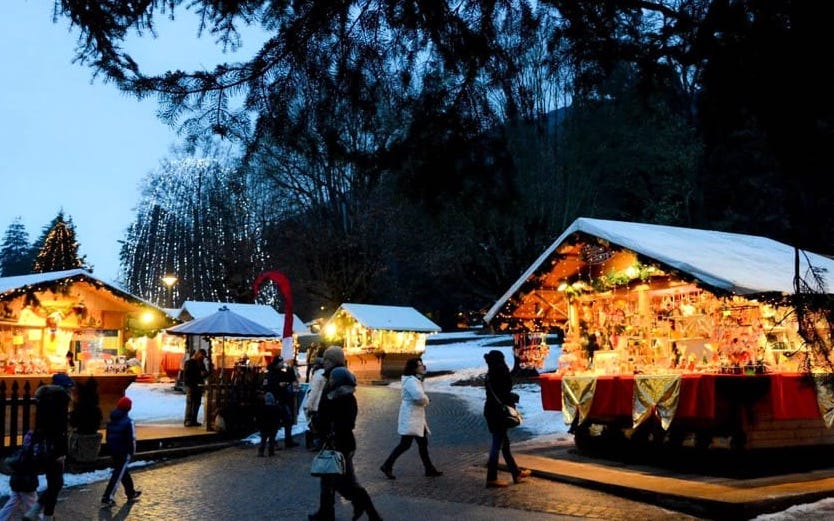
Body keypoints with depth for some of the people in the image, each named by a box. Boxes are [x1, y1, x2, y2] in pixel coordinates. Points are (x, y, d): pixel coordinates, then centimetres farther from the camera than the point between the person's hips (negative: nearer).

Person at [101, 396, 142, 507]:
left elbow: (108, 437, 14)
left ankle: (131, 493, 33)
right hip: (124, 452, -8)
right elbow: (132, 439, -16)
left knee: (124, 472, 21)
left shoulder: (111, 421, 7)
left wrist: (111, 449, 20)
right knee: (118, 475, -4)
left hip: (113, 452, 8)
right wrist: (132, 452, -5)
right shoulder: (128, 422, -16)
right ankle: (106, 499, -9)